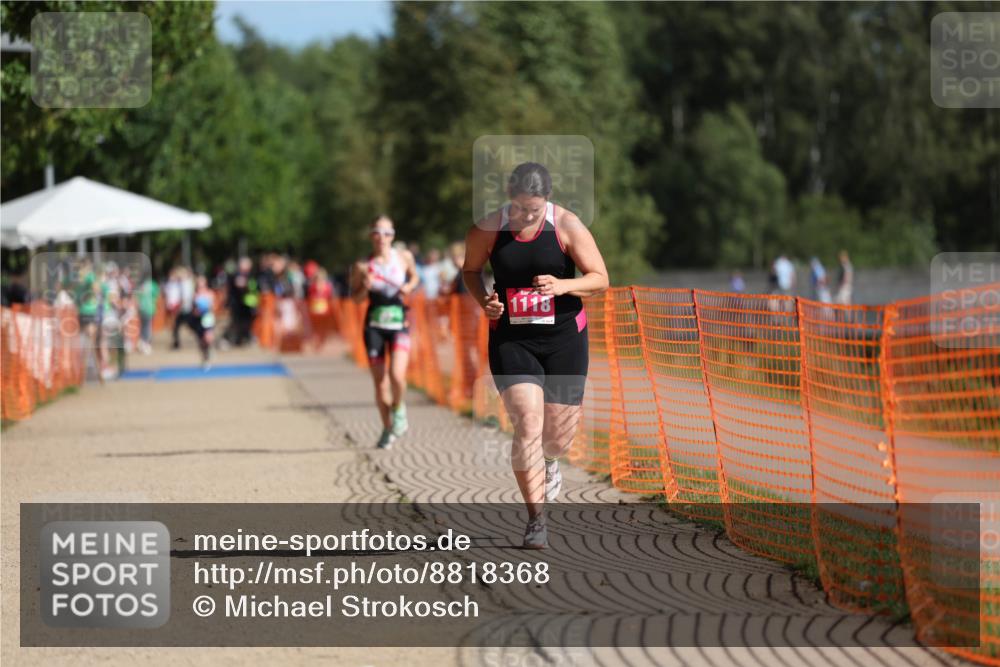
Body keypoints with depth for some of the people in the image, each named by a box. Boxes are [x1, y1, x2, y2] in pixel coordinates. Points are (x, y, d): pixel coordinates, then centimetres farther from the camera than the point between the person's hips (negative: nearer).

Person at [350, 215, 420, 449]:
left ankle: (399, 410, 11)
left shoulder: (404, 257, 0)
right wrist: (365, 288, -15)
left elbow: (414, 277, 19)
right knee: (380, 382, 4)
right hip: (374, 325, 1)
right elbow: (355, 298, 6)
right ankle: (387, 429, 22)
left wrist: (409, 287, -2)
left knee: (397, 375, -20)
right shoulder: (362, 266, -3)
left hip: (399, 324, -1)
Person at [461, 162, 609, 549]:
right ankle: (536, 519, -9)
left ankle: (549, 461, 47)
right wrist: (483, 300, -7)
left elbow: (600, 279, -5)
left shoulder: (567, 226, -8)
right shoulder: (488, 230, -5)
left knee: (559, 435, 7)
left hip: (563, 338, 1)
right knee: (527, 424, -17)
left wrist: (564, 285, -24)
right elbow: (470, 270, 13)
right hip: (511, 339, -1)